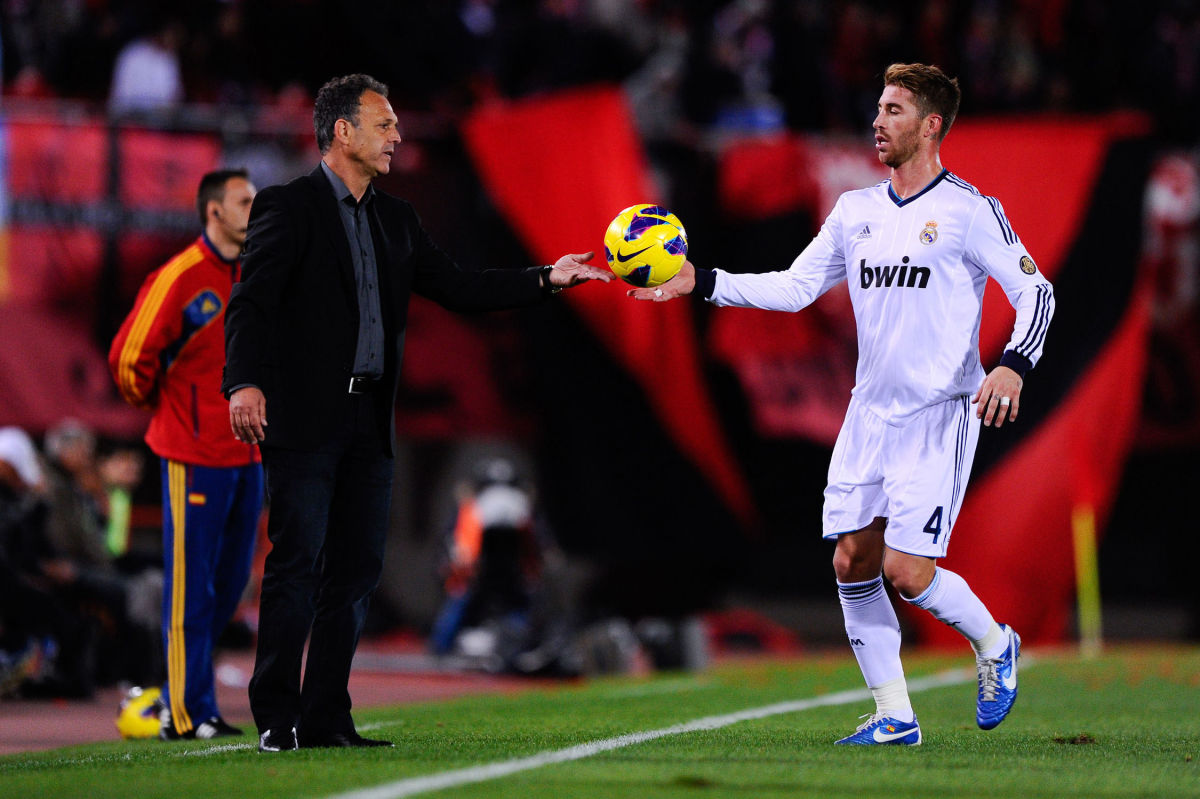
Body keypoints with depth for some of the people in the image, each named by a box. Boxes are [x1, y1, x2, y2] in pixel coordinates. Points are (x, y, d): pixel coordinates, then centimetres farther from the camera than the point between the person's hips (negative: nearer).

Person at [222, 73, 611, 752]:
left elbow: (457, 288, 17)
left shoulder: (395, 220, 18)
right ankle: (278, 719, -3)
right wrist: (245, 383, -25)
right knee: (297, 564, -8)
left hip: (369, 420, 7)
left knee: (356, 570, 6)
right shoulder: (289, 207, -3)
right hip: (305, 417, -7)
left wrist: (546, 280, 7)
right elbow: (253, 301, -11)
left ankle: (327, 720, 10)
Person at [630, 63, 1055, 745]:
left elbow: (1036, 290, -6)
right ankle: (895, 718, 10)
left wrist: (1013, 366, -22)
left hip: (940, 415, -6)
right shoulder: (857, 211, 11)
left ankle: (994, 643, 16)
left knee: (906, 570, -13)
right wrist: (700, 282, 4)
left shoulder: (970, 210, -7)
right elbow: (795, 287, 13)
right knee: (853, 562, 0)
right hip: (870, 411, 6)